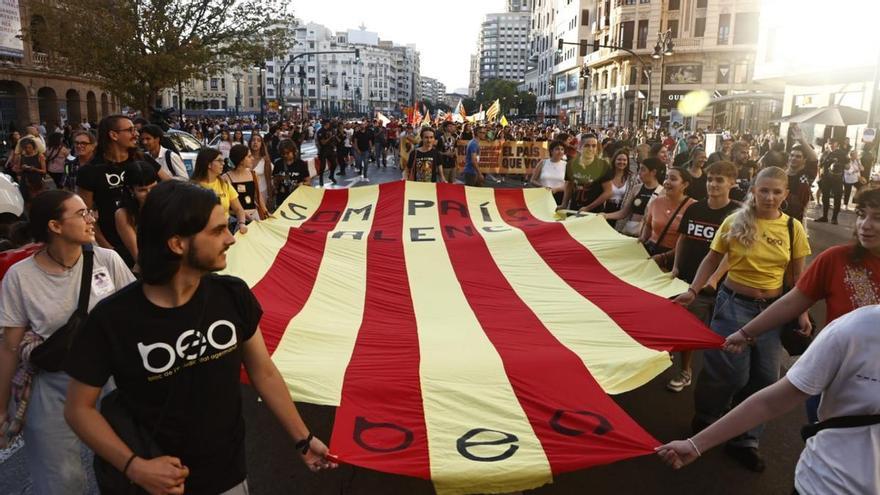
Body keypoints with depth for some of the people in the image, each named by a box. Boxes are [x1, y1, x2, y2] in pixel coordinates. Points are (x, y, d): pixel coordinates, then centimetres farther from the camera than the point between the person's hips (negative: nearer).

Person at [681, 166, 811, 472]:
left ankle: (745, 440, 23)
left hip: (773, 309, 3)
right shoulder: (735, 222, -5)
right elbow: (712, 259, 1)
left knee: (765, 377, 6)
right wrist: (692, 290, -9)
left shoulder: (793, 228, 0)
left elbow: (797, 276, 7)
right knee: (730, 371, -2)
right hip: (734, 303, -3)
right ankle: (705, 421, 27)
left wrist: (802, 313, 0)